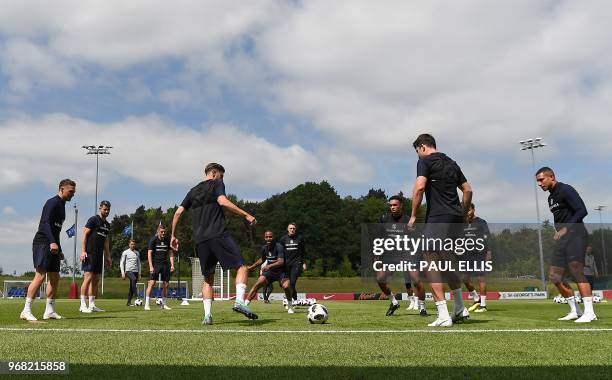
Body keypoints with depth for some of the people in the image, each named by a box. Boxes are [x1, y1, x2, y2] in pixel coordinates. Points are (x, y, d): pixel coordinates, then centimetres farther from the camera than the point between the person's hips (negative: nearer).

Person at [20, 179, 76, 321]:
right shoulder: (52, 203, -8)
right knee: (40, 275, -17)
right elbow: (45, 223, -21)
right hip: (42, 243, -10)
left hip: (52, 246, 10)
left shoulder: (62, 206, 21)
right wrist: (52, 242, -32)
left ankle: (49, 311, 15)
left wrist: (59, 250, 25)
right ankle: (26, 311, -16)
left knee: (55, 277, 9)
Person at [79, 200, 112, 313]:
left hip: (99, 255, 8)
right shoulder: (93, 219, -4)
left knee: (96, 279, 8)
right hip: (89, 253, -8)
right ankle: (83, 305, -8)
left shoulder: (107, 224, 18)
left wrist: (108, 257, 19)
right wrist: (83, 250, -17)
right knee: (88, 277, -12)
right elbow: (85, 234, -9)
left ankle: (92, 305, 12)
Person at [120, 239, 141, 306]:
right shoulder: (125, 252, 4)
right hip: (128, 270, -5)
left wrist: (139, 273, 16)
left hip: (135, 271, 5)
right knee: (134, 279, -33)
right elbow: (121, 263, 3)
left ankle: (129, 302, 7)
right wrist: (123, 273, -6)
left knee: (131, 287, 2)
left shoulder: (137, 253, 17)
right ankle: (136, 295, -39)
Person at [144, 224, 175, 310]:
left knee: (166, 284, 4)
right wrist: (151, 266, -15)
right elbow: (149, 253, -7)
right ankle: (146, 304, -9)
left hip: (165, 264, 4)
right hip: (155, 264, -4)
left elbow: (171, 253, 11)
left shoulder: (168, 240, 6)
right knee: (151, 283, -13)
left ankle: (164, 304, 15)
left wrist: (172, 265, 1)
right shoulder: (153, 240, -4)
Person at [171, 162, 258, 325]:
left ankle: (207, 315, 3)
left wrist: (174, 236, 26)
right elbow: (223, 202, -12)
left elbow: (178, 213, 20)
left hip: (200, 240, 6)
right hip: (218, 235, -6)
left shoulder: (193, 191, 24)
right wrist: (246, 215, -13)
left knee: (208, 279, 14)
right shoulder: (216, 184, 7)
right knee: (242, 267, -4)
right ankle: (240, 301, -24)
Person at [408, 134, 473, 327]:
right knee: (447, 261, 22)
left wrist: (413, 215, -9)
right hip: (455, 218, 8)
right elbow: (468, 190, 21)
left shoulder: (425, 161, -2)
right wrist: (463, 215, 27)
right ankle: (460, 309, 28)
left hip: (437, 218, -8)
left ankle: (443, 316, -11)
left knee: (430, 263, -5)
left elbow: (419, 187, -16)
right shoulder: (451, 163, 20)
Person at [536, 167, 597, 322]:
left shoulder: (565, 190, -8)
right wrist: (558, 232, 10)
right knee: (555, 276, 4)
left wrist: (566, 228, -19)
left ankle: (590, 312, -10)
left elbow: (582, 211, -16)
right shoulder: (551, 197, 19)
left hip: (575, 234, -9)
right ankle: (575, 311, 13)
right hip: (562, 238, 9)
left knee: (576, 271, -16)